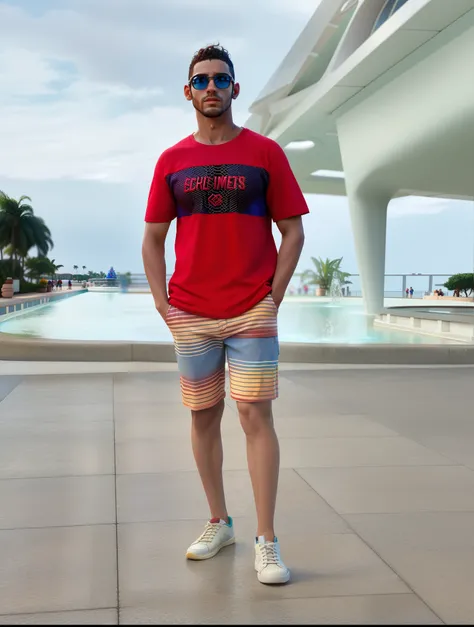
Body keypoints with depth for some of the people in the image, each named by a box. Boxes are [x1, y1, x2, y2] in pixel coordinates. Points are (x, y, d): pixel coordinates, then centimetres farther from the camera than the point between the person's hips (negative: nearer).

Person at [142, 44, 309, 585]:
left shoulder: (265, 152, 2)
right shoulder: (171, 161, 8)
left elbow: (292, 232, 3)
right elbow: (152, 240, 11)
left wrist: (272, 298, -5)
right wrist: (163, 305, 1)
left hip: (252, 312, -2)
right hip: (190, 315, 3)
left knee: (255, 416, -7)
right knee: (203, 418, 9)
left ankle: (266, 542, 2)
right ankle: (218, 524, 26)